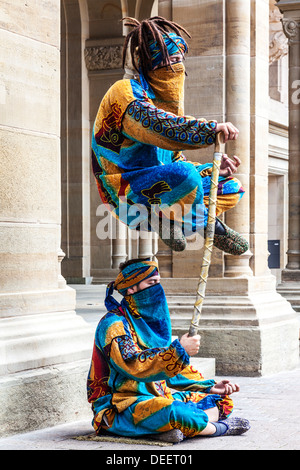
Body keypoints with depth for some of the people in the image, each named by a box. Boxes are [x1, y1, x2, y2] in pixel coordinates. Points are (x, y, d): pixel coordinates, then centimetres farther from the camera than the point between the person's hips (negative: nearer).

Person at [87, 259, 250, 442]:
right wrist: (179, 350, -30)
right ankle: (221, 427, -11)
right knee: (173, 411, -39)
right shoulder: (113, 324, -12)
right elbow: (133, 365, -28)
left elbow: (170, 369, 20)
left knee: (223, 401, 2)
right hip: (120, 409, -9)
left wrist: (210, 386, 10)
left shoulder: (153, 321, 15)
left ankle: (177, 430, -25)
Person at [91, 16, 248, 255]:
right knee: (185, 174, -36)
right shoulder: (125, 94, -11)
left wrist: (215, 170, 1)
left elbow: (175, 159, 17)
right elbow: (162, 128, -31)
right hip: (126, 196, -9)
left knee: (231, 187, 7)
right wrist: (212, 129, -35)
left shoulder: (160, 99, 19)